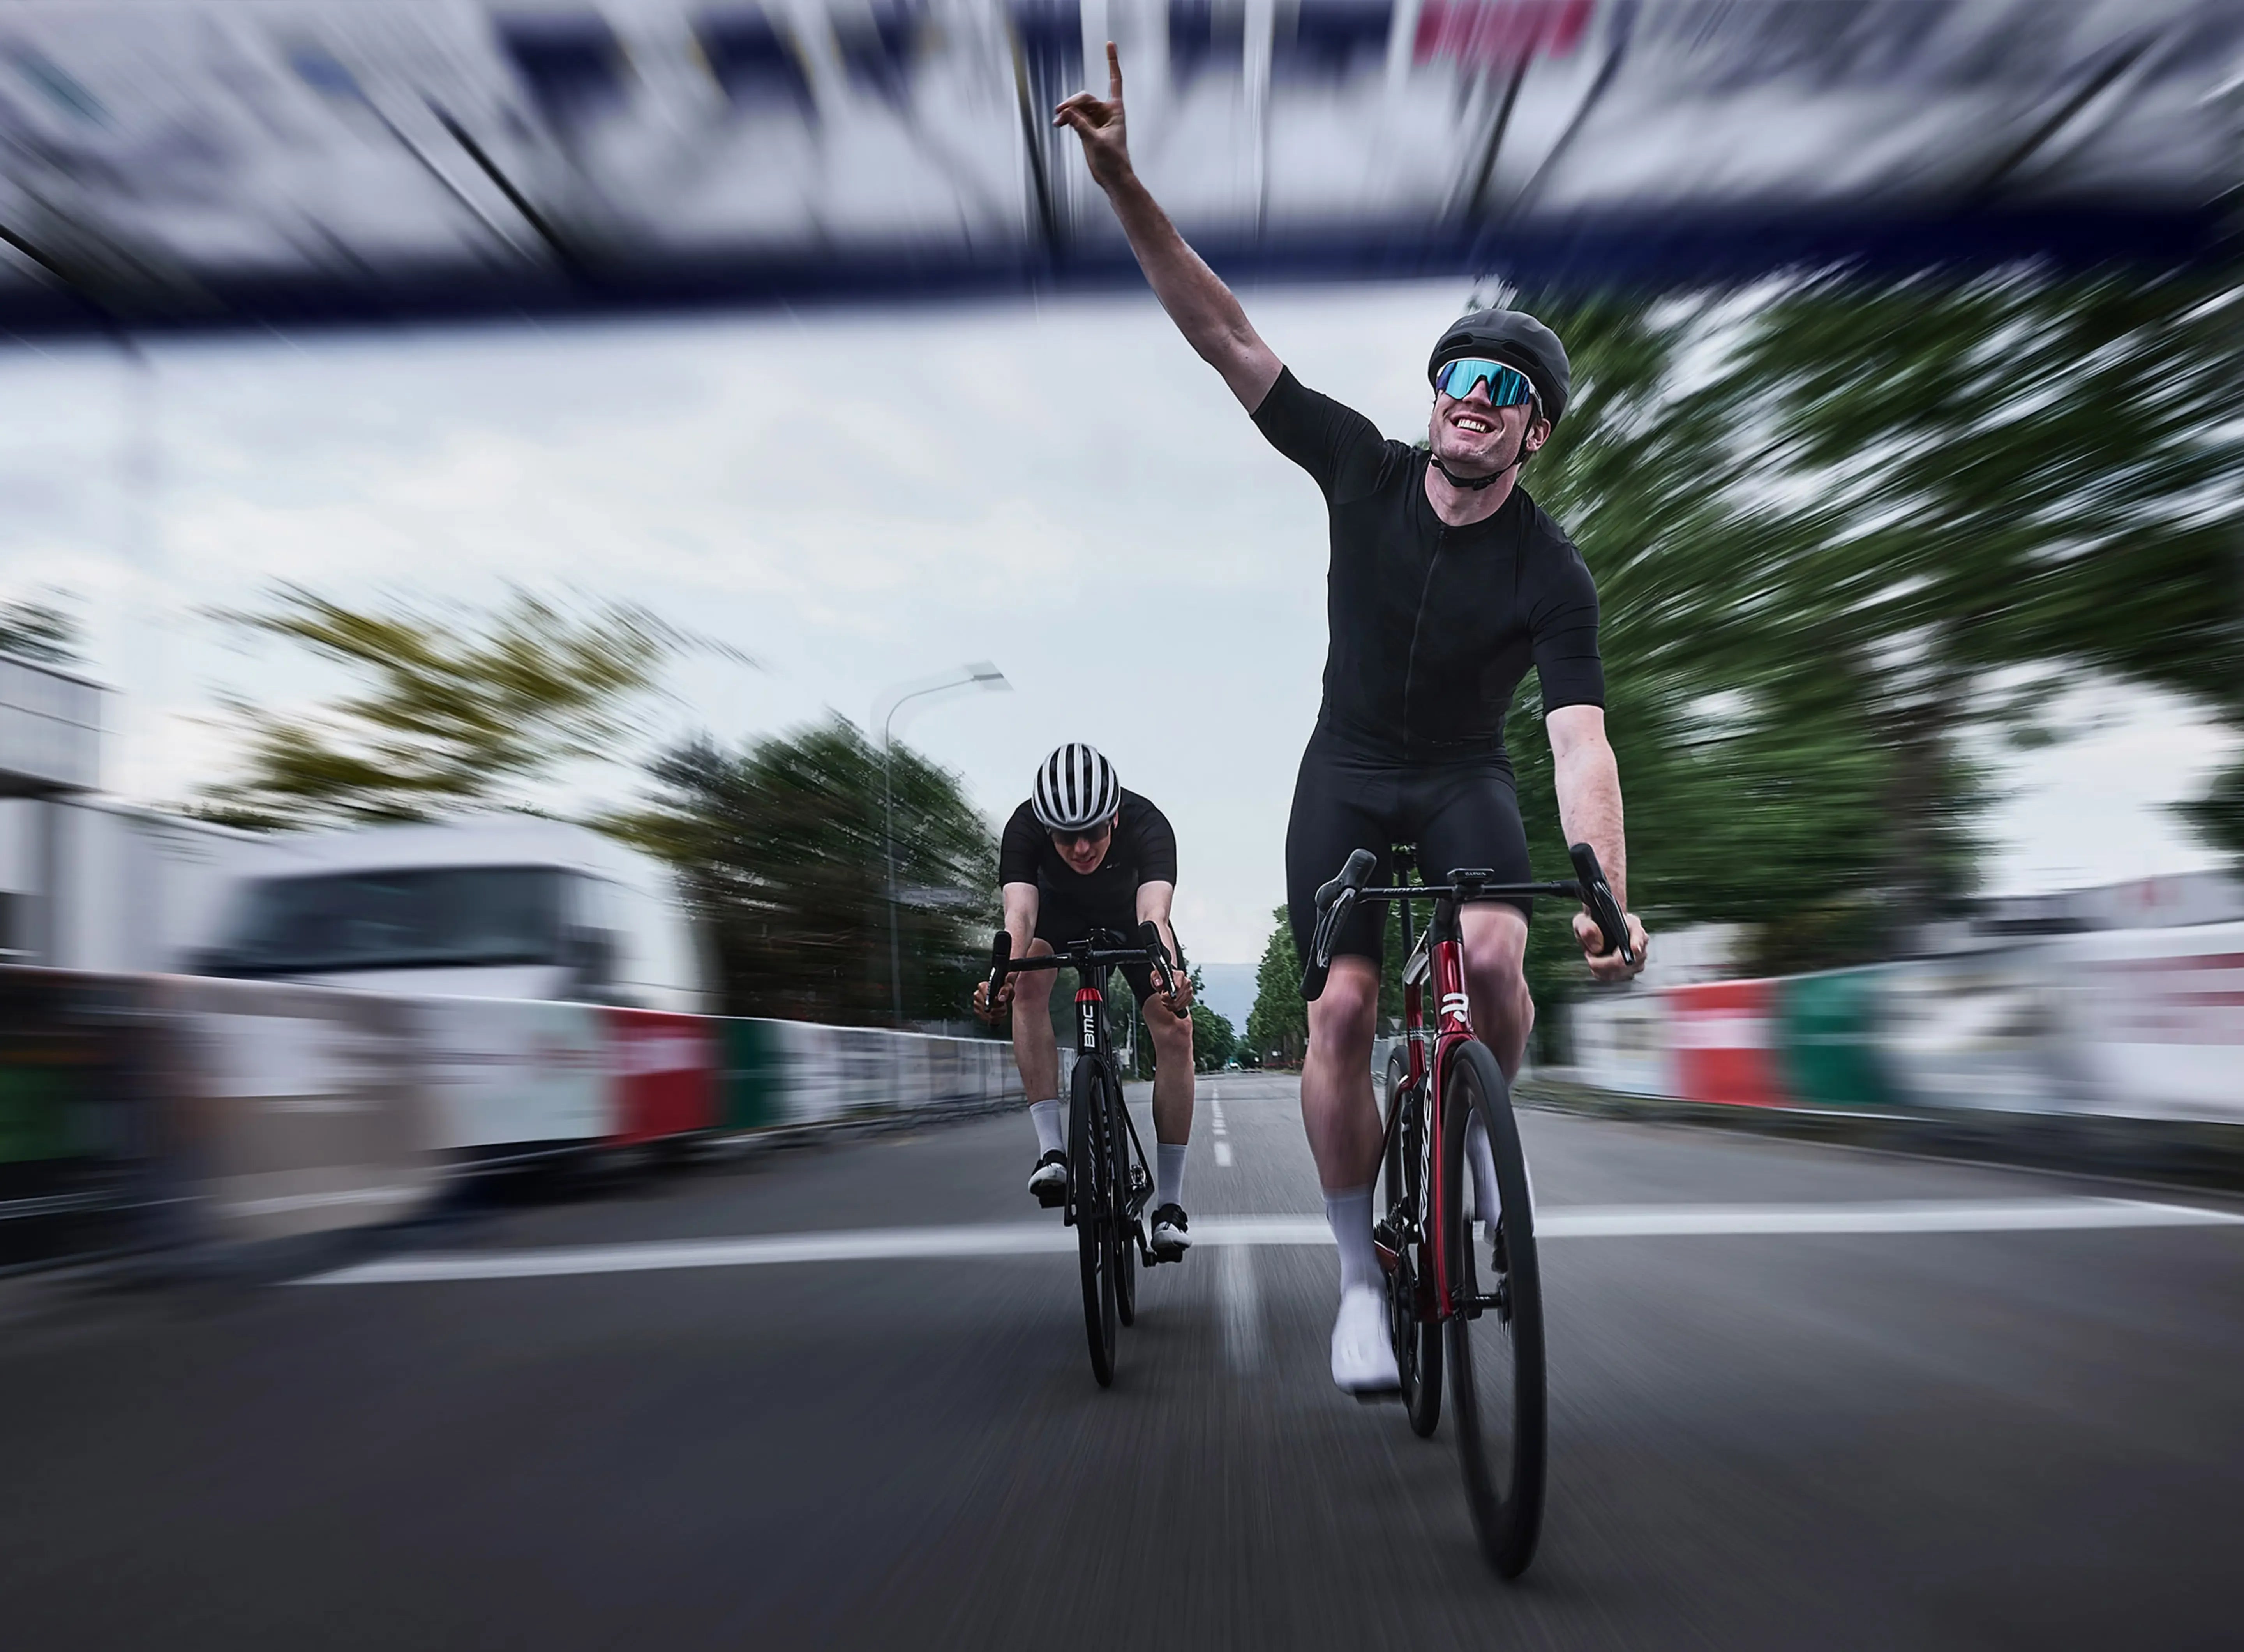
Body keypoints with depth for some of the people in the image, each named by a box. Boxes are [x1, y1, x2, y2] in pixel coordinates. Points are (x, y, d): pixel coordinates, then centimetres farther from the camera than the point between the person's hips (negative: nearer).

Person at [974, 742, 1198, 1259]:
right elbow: (1019, 913, -47)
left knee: (1175, 1030, -17)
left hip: (1129, 916, 0)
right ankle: (1052, 1150, -28)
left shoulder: (1147, 825, -38)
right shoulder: (1024, 828, -35)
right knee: (1029, 982, -32)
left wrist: (1169, 978, -71)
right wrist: (1002, 975, -67)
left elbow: (1153, 915, -51)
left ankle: (1169, 1203, -7)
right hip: (1060, 912, 0)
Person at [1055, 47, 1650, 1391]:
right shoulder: (1366, 472, -11)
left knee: (1492, 961, -29)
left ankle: (1480, 1129, 5)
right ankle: (1363, 1278, 3)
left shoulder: (1551, 574, -17)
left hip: (1465, 783, -1)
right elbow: (1230, 339, -15)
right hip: (1346, 777, 1)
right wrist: (1127, 188, -25)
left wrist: (1607, 898, -43)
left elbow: (1582, 742, -27)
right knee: (1343, 1012, -13)